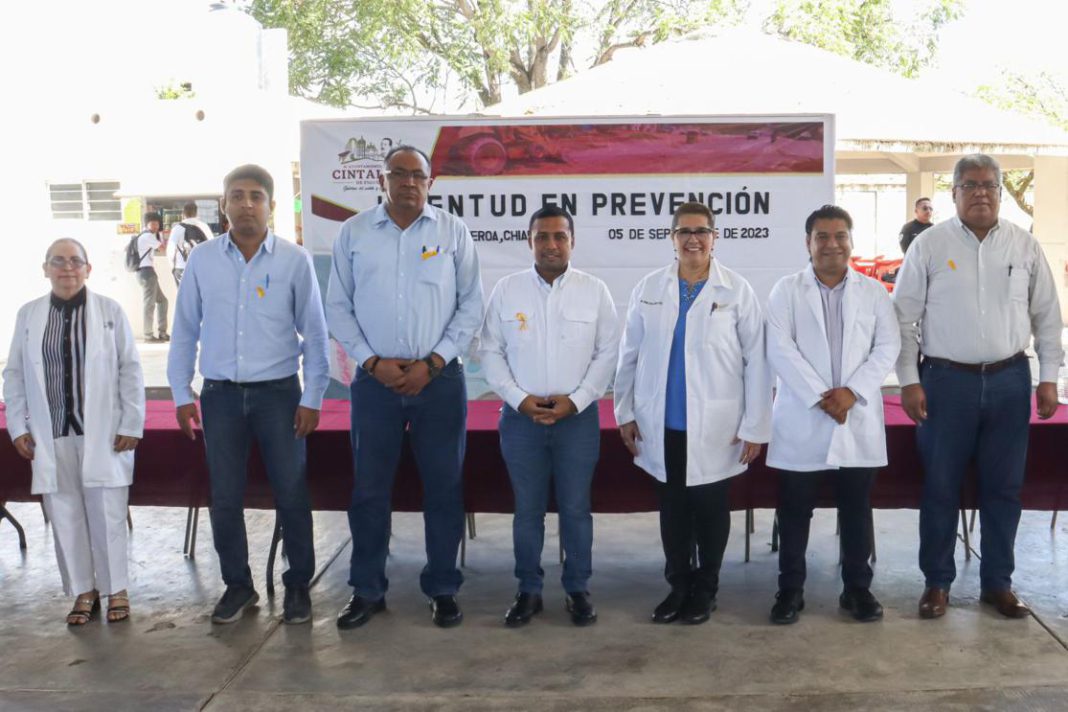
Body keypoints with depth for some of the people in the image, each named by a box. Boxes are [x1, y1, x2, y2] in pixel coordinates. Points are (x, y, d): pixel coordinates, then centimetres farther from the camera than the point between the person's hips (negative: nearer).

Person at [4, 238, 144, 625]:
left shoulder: (110, 310, 0)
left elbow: (130, 370, 0)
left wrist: (131, 424, -4)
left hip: (103, 433, -2)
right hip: (51, 435, 2)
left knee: (107, 514, 2)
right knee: (65, 517, 6)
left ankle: (116, 588, 17)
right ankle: (83, 591, 19)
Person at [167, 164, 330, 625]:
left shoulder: (294, 260, -3)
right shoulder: (201, 260, 3)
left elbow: (314, 332, 1)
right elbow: (185, 330, 8)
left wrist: (312, 397, -2)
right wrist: (182, 394, 5)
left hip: (278, 392, -2)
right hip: (220, 395, 2)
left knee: (291, 494, 3)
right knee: (224, 498, 8)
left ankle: (298, 585, 20)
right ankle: (237, 584, 25)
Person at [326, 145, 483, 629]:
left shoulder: (453, 232, 2)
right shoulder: (353, 233, 4)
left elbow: (471, 305, 1)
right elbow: (338, 307, 5)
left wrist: (432, 363, -7)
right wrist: (372, 362, -6)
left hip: (439, 378, 0)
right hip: (375, 379, 1)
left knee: (444, 486, 5)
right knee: (369, 488, 6)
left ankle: (443, 590, 19)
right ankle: (367, 590, 20)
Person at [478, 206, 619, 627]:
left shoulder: (595, 291, 1)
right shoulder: (507, 290, 1)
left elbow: (608, 353, 1)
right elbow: (491, 352, 2)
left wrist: (576, 399, -9)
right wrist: (519, 399, -9)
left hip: (578, 417, 0)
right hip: (521, 417, 1)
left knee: (575, 509, 7)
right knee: (527, 509, 8)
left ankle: (578, 589, 20)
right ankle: (528, 590, 19)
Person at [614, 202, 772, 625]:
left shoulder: (737, 291, -4)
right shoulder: (649, 288, 4)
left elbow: (755, 361, -4)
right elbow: (629, 355, 7)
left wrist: (755, 426, -6)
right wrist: (625, 413, 5)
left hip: (716, 427, -2)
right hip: (663, 427, 2)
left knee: (710, 510, 9)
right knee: (672, 508, 12)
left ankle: (705, 590, 26)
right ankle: (678, 586, 28)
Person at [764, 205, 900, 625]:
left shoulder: (873, 292, 8)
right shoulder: (786, 291, 2)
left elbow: (888, 347, 0)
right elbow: (780, 350, -8)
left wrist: (852, 391, -13)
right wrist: (819, 397, -16)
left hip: (858, 421, 2)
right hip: (802, 421, -1)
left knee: (857, 511, 9)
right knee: (794, 512, 4)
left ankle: (857, 588, 21)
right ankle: (790, 589, 15)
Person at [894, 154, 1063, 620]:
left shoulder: (1024, 246, 5)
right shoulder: (929, 245, -2)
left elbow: (1046, 316, 9)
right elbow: (904, 317, -2)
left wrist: (1049, 378, 5)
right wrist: (909, 381, -7)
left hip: (1009, 380, 2)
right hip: (947, 380, -2)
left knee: (1004, 487, 9)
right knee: (941, 486, 5)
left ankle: (998, 582, 23)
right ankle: (937, 582, 18)